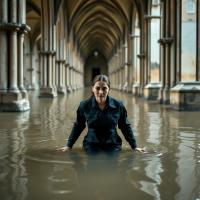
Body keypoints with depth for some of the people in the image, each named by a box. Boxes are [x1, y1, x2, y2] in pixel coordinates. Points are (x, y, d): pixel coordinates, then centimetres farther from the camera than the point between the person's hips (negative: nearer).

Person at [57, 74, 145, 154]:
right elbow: (78, 126, 9)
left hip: (113, 147, 0)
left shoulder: (118, 105, -6)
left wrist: (134, 146, 8)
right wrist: (69, 145, 10)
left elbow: (125, 127, 7)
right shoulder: (84, 105, -6)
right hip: (91, 147, 0)